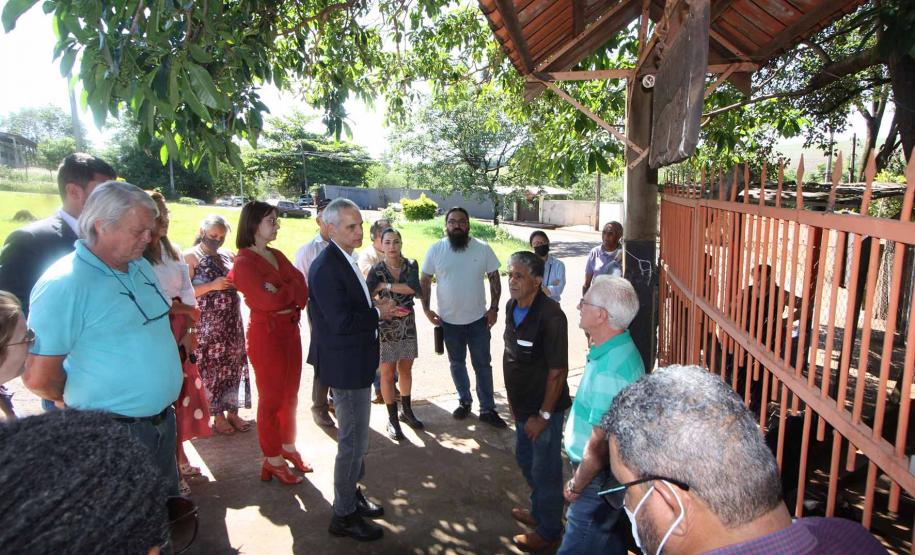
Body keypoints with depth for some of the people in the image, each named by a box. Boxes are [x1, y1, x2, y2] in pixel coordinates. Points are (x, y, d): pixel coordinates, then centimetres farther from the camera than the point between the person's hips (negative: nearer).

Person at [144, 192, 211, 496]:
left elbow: (188, 295, 6)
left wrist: (189, 331, -3)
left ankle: (179, 458, 29)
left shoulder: (173, 251, 10)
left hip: (181, 334, 7)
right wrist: (182, 308, -4)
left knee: (183, 394, 12)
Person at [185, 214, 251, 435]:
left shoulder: (228, 255, 10)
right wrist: (212, 286, -20)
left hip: (232, 322, 5)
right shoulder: (191, 257, -5)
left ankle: (232, 412, 22)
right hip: (207, 325, -5)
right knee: (211, 367, 4)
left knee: (233, 365, 9)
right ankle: (218, 416, 18)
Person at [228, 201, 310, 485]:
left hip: (290, 329, 7)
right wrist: (293, 288, -5)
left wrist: (284, 293, -16)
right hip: (266, 333, -7)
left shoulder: (277, 256, 11)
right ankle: (273, 461, 21)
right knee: (271, 399, 6)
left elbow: (302, 287, 1)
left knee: (290, 395, 16)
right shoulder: (244, 262, -12)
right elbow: (270, 300, -21)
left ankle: (289, 448, 33)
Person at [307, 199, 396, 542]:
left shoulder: (346, 260, 8)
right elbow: (341, 322, -27)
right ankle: (344, 515, 21)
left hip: (356, 363, 10)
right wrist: (378, 314, -14)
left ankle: (351, 494, 41)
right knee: (353, 442, 4)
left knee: (356, 438, 23)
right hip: (346, 367, -10)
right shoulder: (325, 267, -23)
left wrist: (376, 306, 1)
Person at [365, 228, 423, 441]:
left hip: (408, 324, 3)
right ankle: (392, 419, 19)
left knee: (406, 370, 15)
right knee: (388, 373, 5)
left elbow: (413, 287, -21)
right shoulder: (376, 270, -9)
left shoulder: (411, 265, -2)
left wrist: (385, 285, -19)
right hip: (386, 326, -3)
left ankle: (406, 411, 33)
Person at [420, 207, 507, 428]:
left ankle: (487, 409, 21)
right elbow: (425, 281, 1)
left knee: (482, 364, 8)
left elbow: (494, 278, -1)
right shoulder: (435, 249, -6)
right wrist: (426, 309, -5)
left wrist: (494, 308, -7)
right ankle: (464, 401, 36)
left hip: (478, 319, -1)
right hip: (448, 320, 1)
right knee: (457, 363, 17)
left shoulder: (483, 248, -7)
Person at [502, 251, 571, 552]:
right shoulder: (512, 306, -1)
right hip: (523, 405, 8)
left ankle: (548, 530, 33)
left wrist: (543, 415, -19)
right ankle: (538, 511, 49)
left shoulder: (550, 316, -26)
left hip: (544, 409, -8)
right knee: (525, 459, 25)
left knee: (545, 470, 10)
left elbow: (558, 371, -24)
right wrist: (513, 398, 14)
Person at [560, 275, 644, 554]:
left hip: (600, 476, -9)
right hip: (608, 471, 9)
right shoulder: (618, 348, 0)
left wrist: (576, 486, -14)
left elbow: (600, 443, -28)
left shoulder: (610, 371, -33)